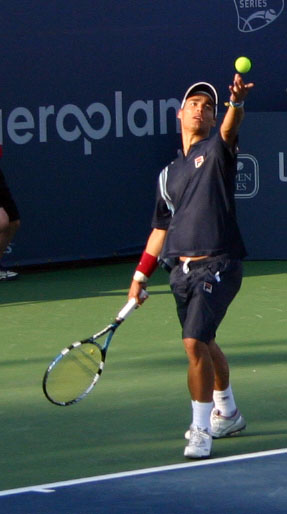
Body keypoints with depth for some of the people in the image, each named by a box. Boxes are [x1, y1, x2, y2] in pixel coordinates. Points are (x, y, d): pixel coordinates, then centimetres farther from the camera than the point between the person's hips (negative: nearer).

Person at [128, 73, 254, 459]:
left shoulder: (216, 151, 1)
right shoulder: (169, 175, 18)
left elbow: (230, 129, -24)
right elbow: (162, 227, 24)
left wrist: (237, 102, -46)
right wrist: (141, 275, 19)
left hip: (217, 265, -7)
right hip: (183, 268, 7)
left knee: (195, 343, -16)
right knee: (204, 343, 19)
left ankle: (202, 430, -7)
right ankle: (226, 414, 39)